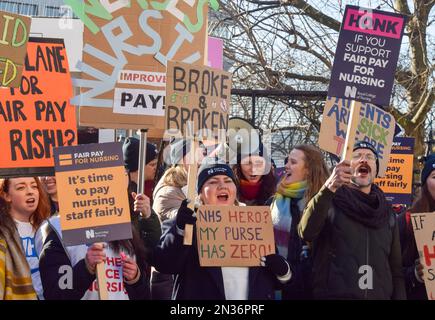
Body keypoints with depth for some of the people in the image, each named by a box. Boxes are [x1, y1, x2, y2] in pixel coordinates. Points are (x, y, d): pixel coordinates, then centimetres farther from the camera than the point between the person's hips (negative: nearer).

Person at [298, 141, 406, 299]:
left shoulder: (387, 213, 12)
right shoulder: (329, 202, 0)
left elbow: (396, 268, 11)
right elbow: (306, 232, -20)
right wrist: (329, 188, -31)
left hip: (380, 295, 4)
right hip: (334, 294, -3)